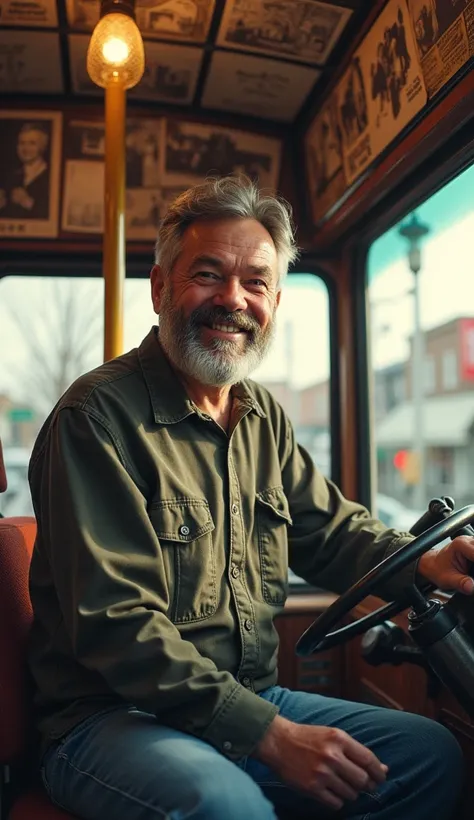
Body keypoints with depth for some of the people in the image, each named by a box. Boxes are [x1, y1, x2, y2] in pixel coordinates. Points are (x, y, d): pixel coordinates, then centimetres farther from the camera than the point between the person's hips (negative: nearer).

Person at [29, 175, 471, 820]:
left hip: (255, 705, 8)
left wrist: (421, 562, -6)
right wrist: (268, 735, -24)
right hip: (115, 718, -7)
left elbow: (329, 527, 16)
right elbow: (116, 622, -21)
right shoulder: (98, 415, -16)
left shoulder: (265, 418, 10)